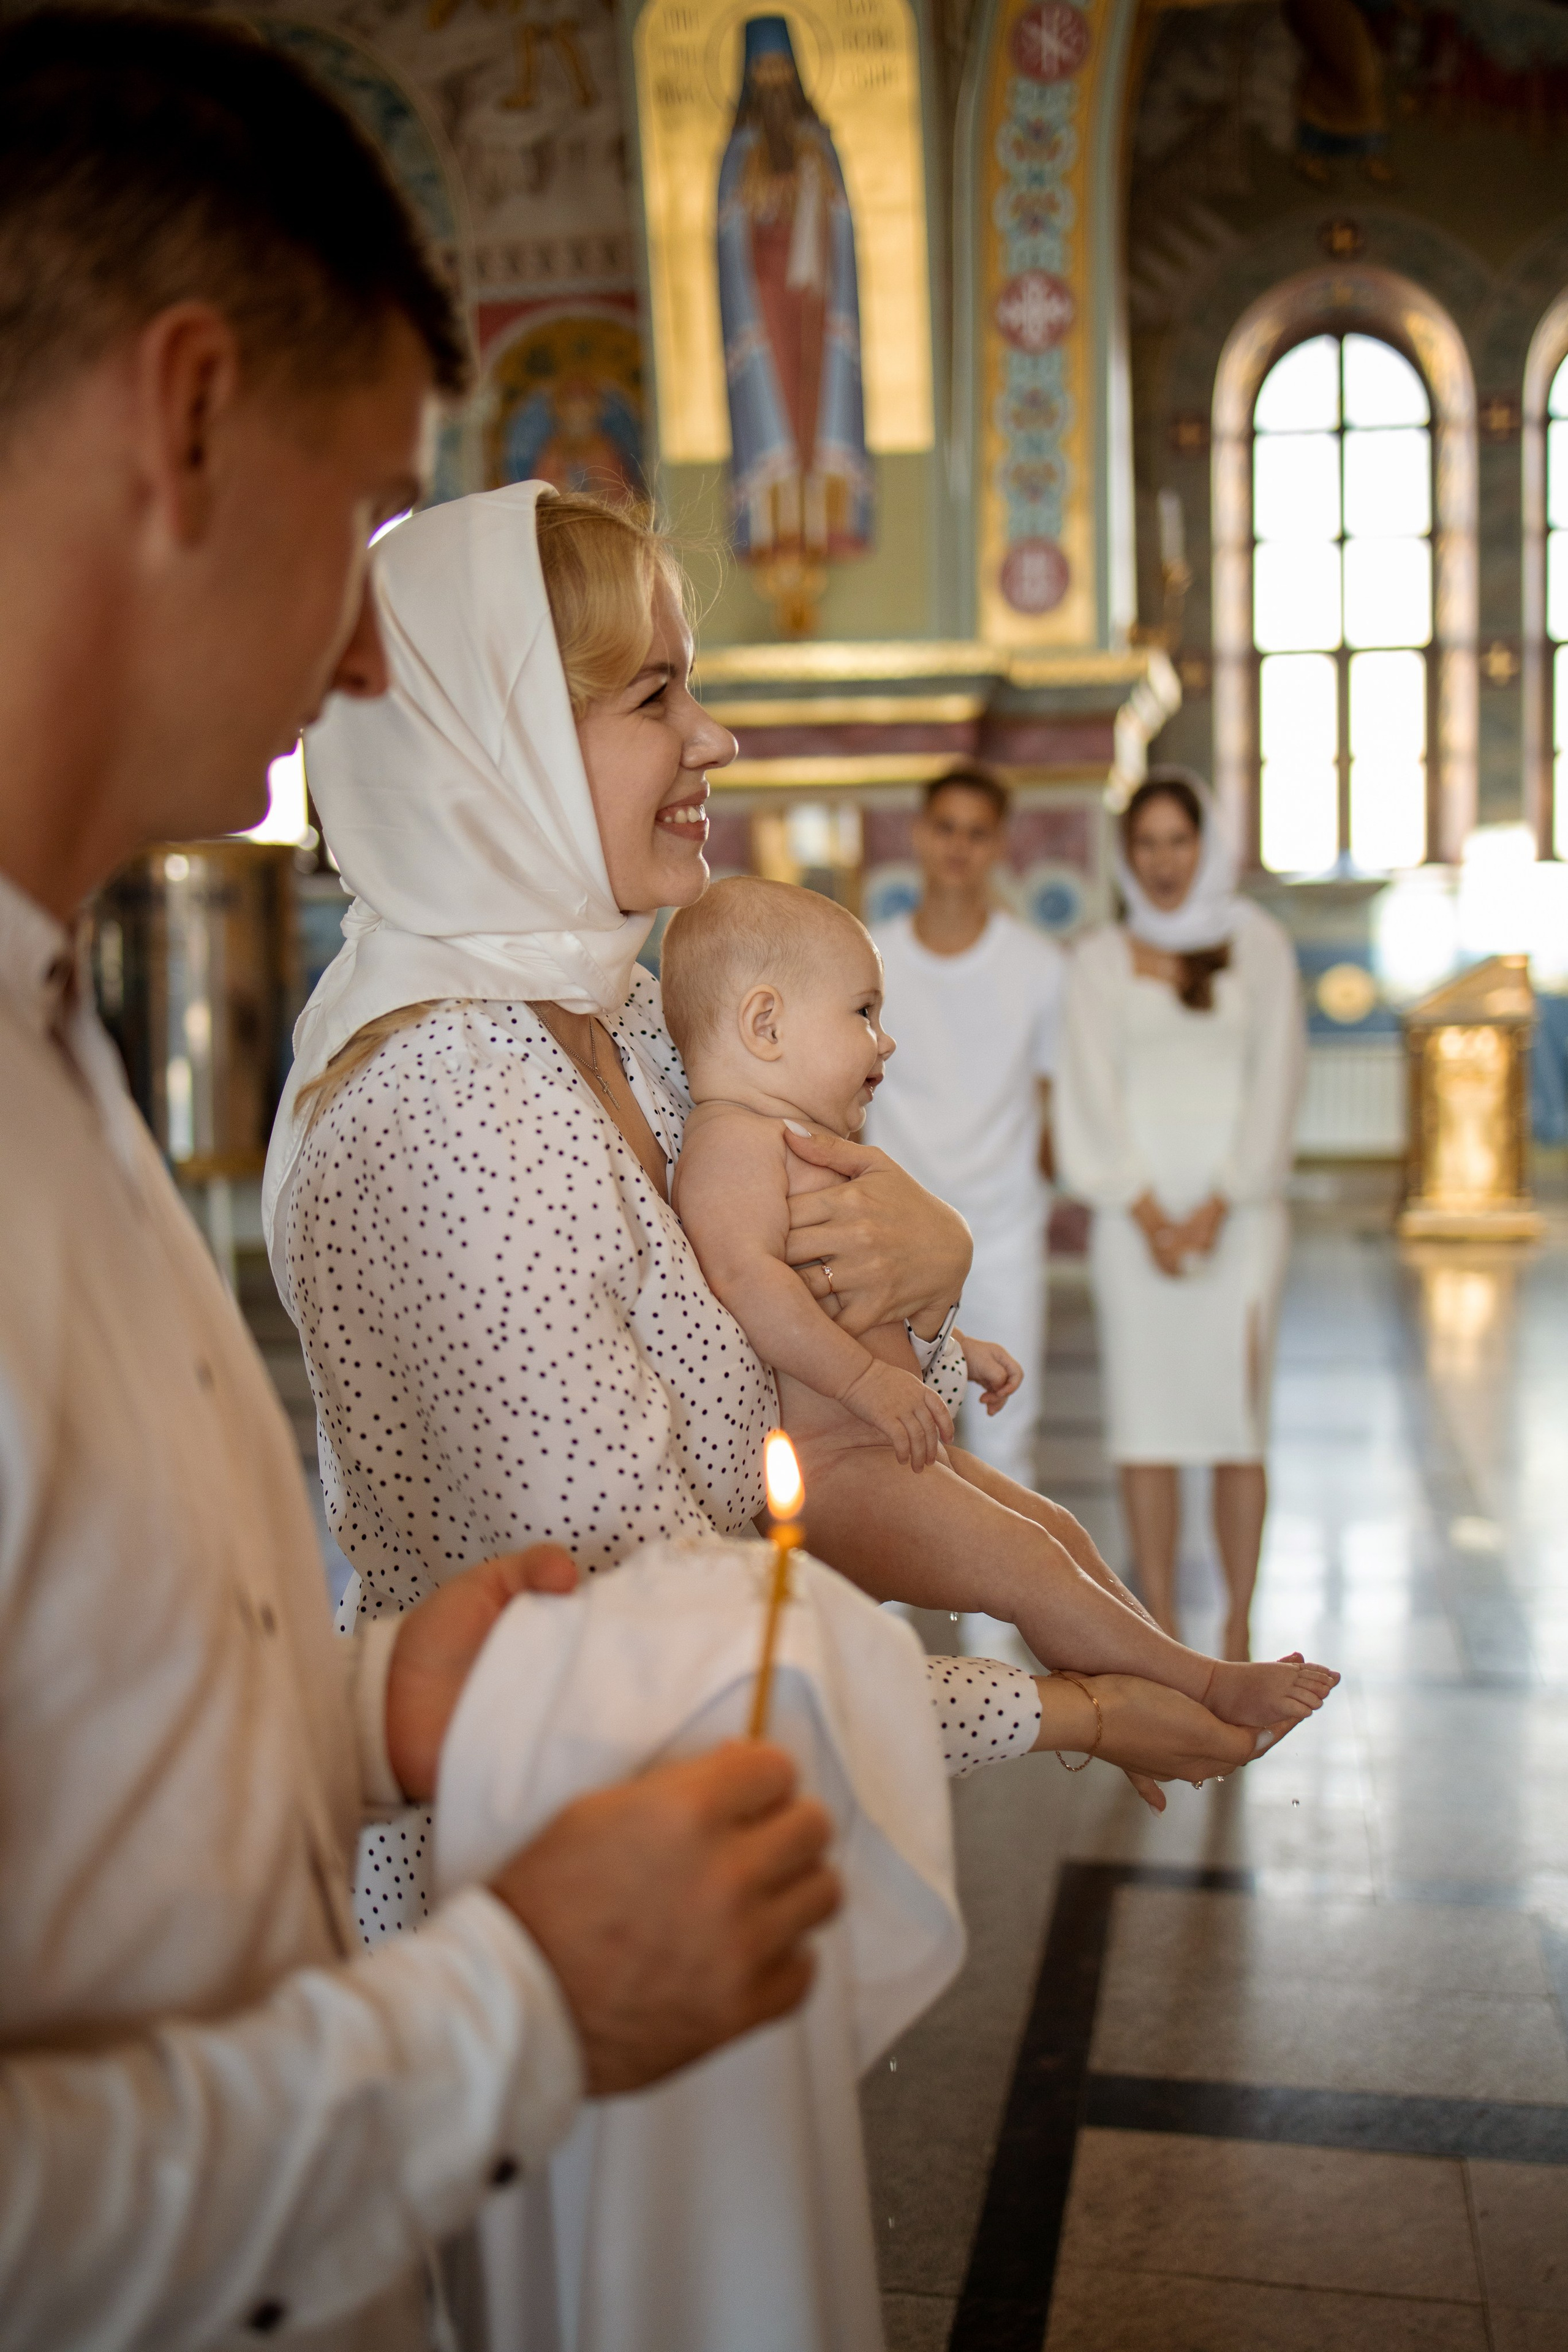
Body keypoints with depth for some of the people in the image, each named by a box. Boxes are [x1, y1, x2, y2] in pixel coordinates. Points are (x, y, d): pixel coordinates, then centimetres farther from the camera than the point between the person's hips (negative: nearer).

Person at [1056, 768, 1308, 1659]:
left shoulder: (1260, 943, 7)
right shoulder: (1102, 958, 9)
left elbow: (1275, 1082, 1)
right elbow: (1097, 1093, 3)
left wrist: (1216, 1209, -8)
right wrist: (1149, 1216, -7)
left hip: (1238, 1207, -1)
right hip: (1137, 1210, 1)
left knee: (1237, 1418, -3)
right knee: (1145, 1420, 0)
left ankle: (1238, 1632, 5)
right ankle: (1162, 1630, 9)